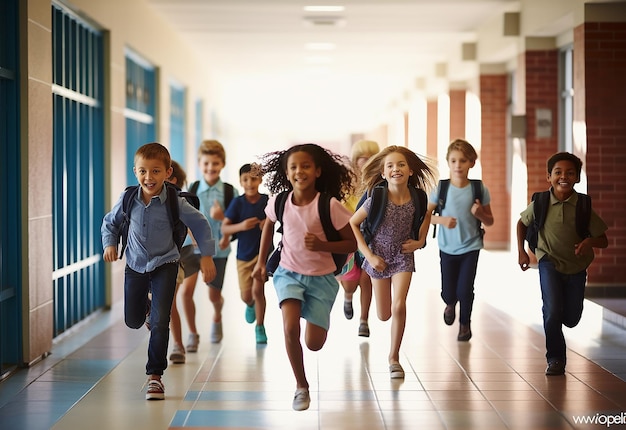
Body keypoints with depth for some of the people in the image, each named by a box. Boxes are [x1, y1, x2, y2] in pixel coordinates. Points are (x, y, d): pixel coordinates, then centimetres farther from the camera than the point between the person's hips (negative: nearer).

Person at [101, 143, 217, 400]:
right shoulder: (128, 200, -12)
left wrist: (207, 256, -8)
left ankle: (155, 375, -1)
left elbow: (200, 224, -6)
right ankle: (146, 305, 53)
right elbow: (110, 222, 7)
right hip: (135, 265, 3)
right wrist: (109, 244, -9)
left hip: (165, 265, -3)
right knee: (133, 321, 16)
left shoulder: (175, 202, -19)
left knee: (160, 322, -13)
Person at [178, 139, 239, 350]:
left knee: (214, 296, 13)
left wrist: (223, 218, -21)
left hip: (218, 248, 0)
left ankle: (217, 319, 49)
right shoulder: (192, 190, -3)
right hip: (193, 245, 0)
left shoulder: (230, 192, -6)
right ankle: (193, 334, 2)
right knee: (186, 290, -17)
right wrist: (191, 230, -13)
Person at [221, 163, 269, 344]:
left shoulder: (267, 201, -7)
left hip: (263, 252, -1)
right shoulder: (238, 203, -8)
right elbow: (224, 228, -10)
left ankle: (260, 327, 10)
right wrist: (241, 226, -28)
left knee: (258, 290, -10)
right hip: (244, 255, 1)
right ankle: (250, 305, 47)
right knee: (246, 296, 8)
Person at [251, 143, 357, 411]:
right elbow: (268, 227, 14)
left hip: (322, 277, -1)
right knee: (290, 328, -23)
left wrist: (322, 245, -26)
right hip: (288, 273, 1)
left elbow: (352, 244, -11)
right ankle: (301, 386, -2)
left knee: (314, 344, 1)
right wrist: (261, 261, 16)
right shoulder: (278, 202, -10)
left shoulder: (330, 205, -20)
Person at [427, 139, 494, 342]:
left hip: (470, 248, -1)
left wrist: (480, 213, -18)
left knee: (465, 290, -6)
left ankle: (465, 323, 21)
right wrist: (441, 220, -17)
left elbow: (490, 221, 3)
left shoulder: (480, 190, -7)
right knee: (448, 292, 6)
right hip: (447, 248, 1)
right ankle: (450, 305, 44)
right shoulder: (441, 189, -7)